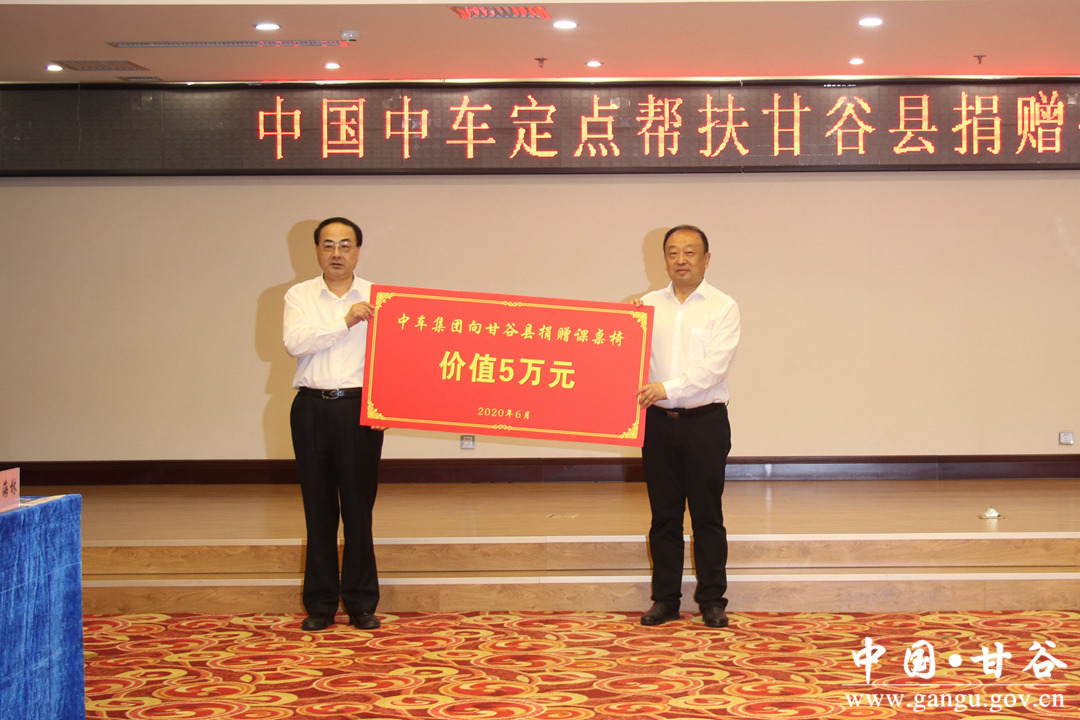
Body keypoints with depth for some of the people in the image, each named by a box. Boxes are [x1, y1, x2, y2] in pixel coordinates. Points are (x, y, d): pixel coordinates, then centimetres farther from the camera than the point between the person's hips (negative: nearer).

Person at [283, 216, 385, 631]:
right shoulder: (299, 296, 9)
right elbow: (294, 343, -9)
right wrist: (345, 321, -17)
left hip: (360, 407, -1)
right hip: (312, 408, 1)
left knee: (359, 506, 0)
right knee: (319, 507, 5)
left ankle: (361, 603, 9)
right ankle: (320, 604, 12)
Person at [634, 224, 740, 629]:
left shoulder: (723, 308, -1)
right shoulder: (648, 306, 10)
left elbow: (714, 366, -13)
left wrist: (669, 388, -23)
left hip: (705, 422, -3)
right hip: (659, 423, 3)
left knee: (708, 516, 1)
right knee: (664, 515, 7)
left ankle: (712, 601, 9)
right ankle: (665, 599, 15)